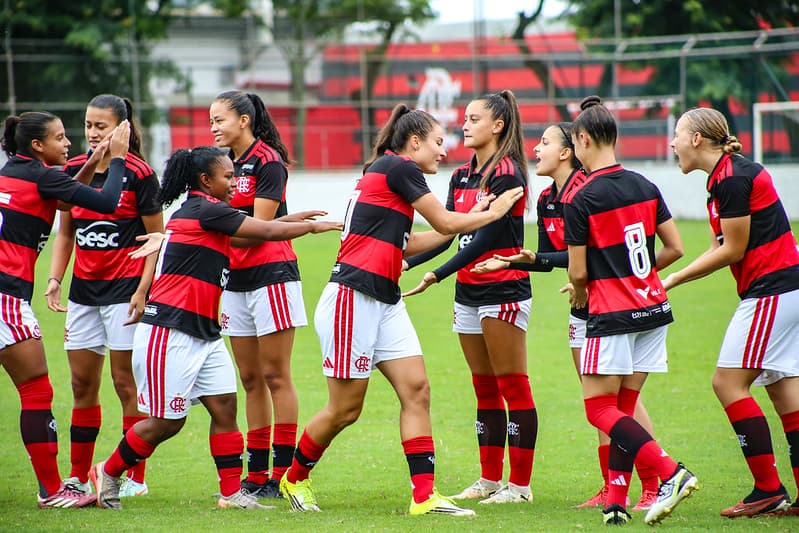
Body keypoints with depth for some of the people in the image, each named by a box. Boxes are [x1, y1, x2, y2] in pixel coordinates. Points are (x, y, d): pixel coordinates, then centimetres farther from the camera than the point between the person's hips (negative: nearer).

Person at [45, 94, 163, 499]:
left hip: (125, 288, -6)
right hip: (84, 290, 6)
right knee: (82, 384, 7)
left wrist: (143, 291, -14)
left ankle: (136, 478, 4)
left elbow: (157, 237, -6)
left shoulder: (138, 174, -10)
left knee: (125, 381, -4)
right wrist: (55, 279, 3)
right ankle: (78, 478, 14)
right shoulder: (73, 170, 6)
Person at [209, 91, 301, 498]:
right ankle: (256, 476, 10)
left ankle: (283, 475, -3)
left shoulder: (268, 162, -9)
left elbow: (258, 227, -15)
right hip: (234, 280, 7)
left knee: (275, 376, -5)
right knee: (250, 379, 8)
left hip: (270, 274, -7)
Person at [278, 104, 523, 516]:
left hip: (384, 301, 10)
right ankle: (294, 479, 20)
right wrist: (493, 212, 10)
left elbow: (402, 244, 25)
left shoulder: (385, 170, 19)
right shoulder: (399, 168, -9)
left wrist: (466, 222, 25)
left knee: (416, 391, -1)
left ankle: (424, 496, -4)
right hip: (353, 296, -10)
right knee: (345, 408, -1)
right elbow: (446, 222, -6)